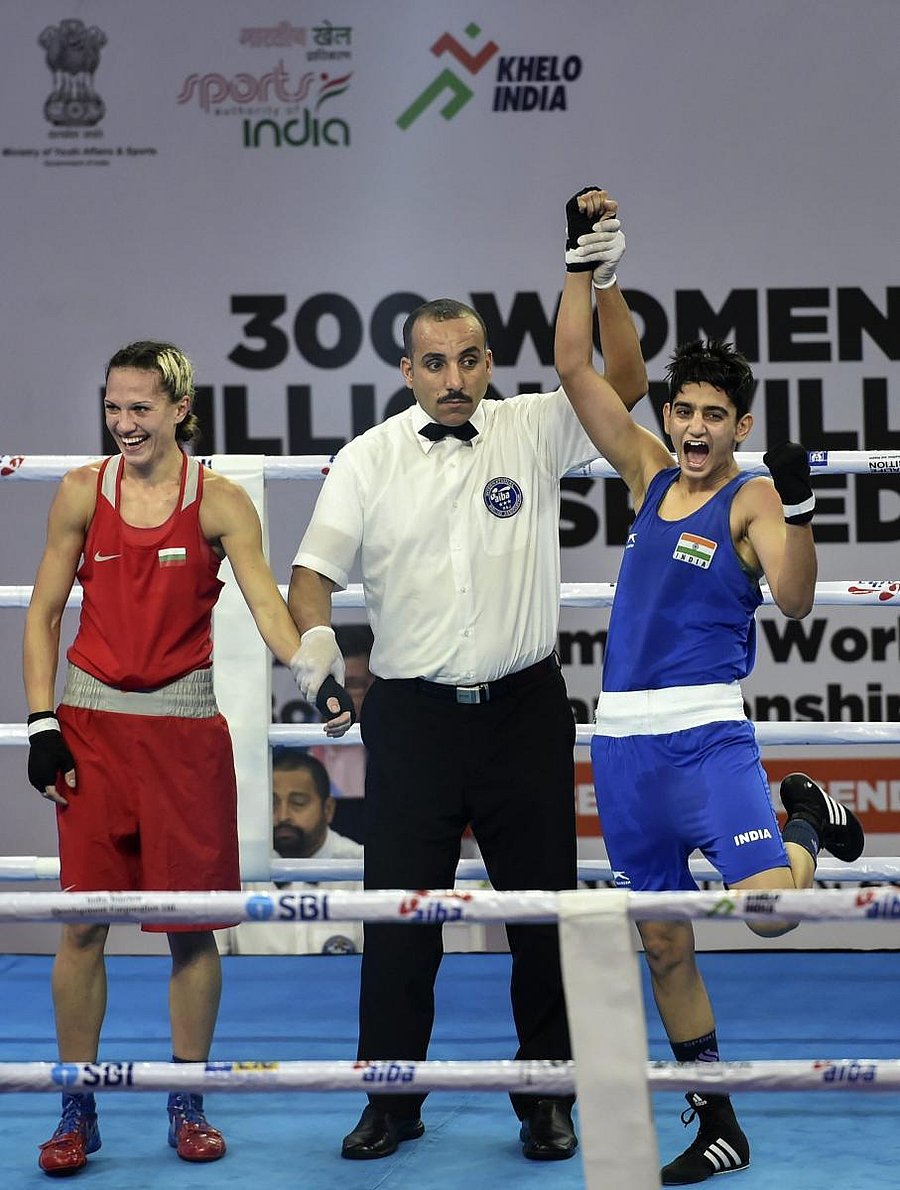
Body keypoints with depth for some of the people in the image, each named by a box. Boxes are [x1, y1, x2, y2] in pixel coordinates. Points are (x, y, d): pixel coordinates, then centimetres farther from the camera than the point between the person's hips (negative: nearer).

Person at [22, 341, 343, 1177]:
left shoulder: (220, 502, -1)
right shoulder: (82, 493, 2)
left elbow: (266, 606, -10)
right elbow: (43, 613, 6)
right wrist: (41, 723, -2)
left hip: (185, 726, -1)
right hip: (93, 722, 1)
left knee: (192, 921, 4)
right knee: (82, 919, 0)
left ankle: (186, 1106, 17)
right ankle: (77, 1113, 10)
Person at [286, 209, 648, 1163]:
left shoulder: (533, 431, 2)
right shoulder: (368, 459, 1)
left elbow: (625, 384, -5)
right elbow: (313, 569, -3)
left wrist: (603, 282, -15)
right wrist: (313, 634, -23)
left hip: (524, 708, 0)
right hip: (411, 714, 0)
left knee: (543, 909, 5)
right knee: (399, 912, 4)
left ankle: (545, 1098, 18)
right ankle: (392, 1100, 17)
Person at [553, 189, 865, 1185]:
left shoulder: (751, 498, -4)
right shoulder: (650, 475, 11)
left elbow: (793, 599, -20)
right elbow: (574, 368, 11)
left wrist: (795, 509, -33)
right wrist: (584, 259, 6)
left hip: (705, 731, -5)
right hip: (623, 738, 5)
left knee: (767, 904, -23)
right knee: (663, 944, 9)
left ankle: (805, 823, 13)